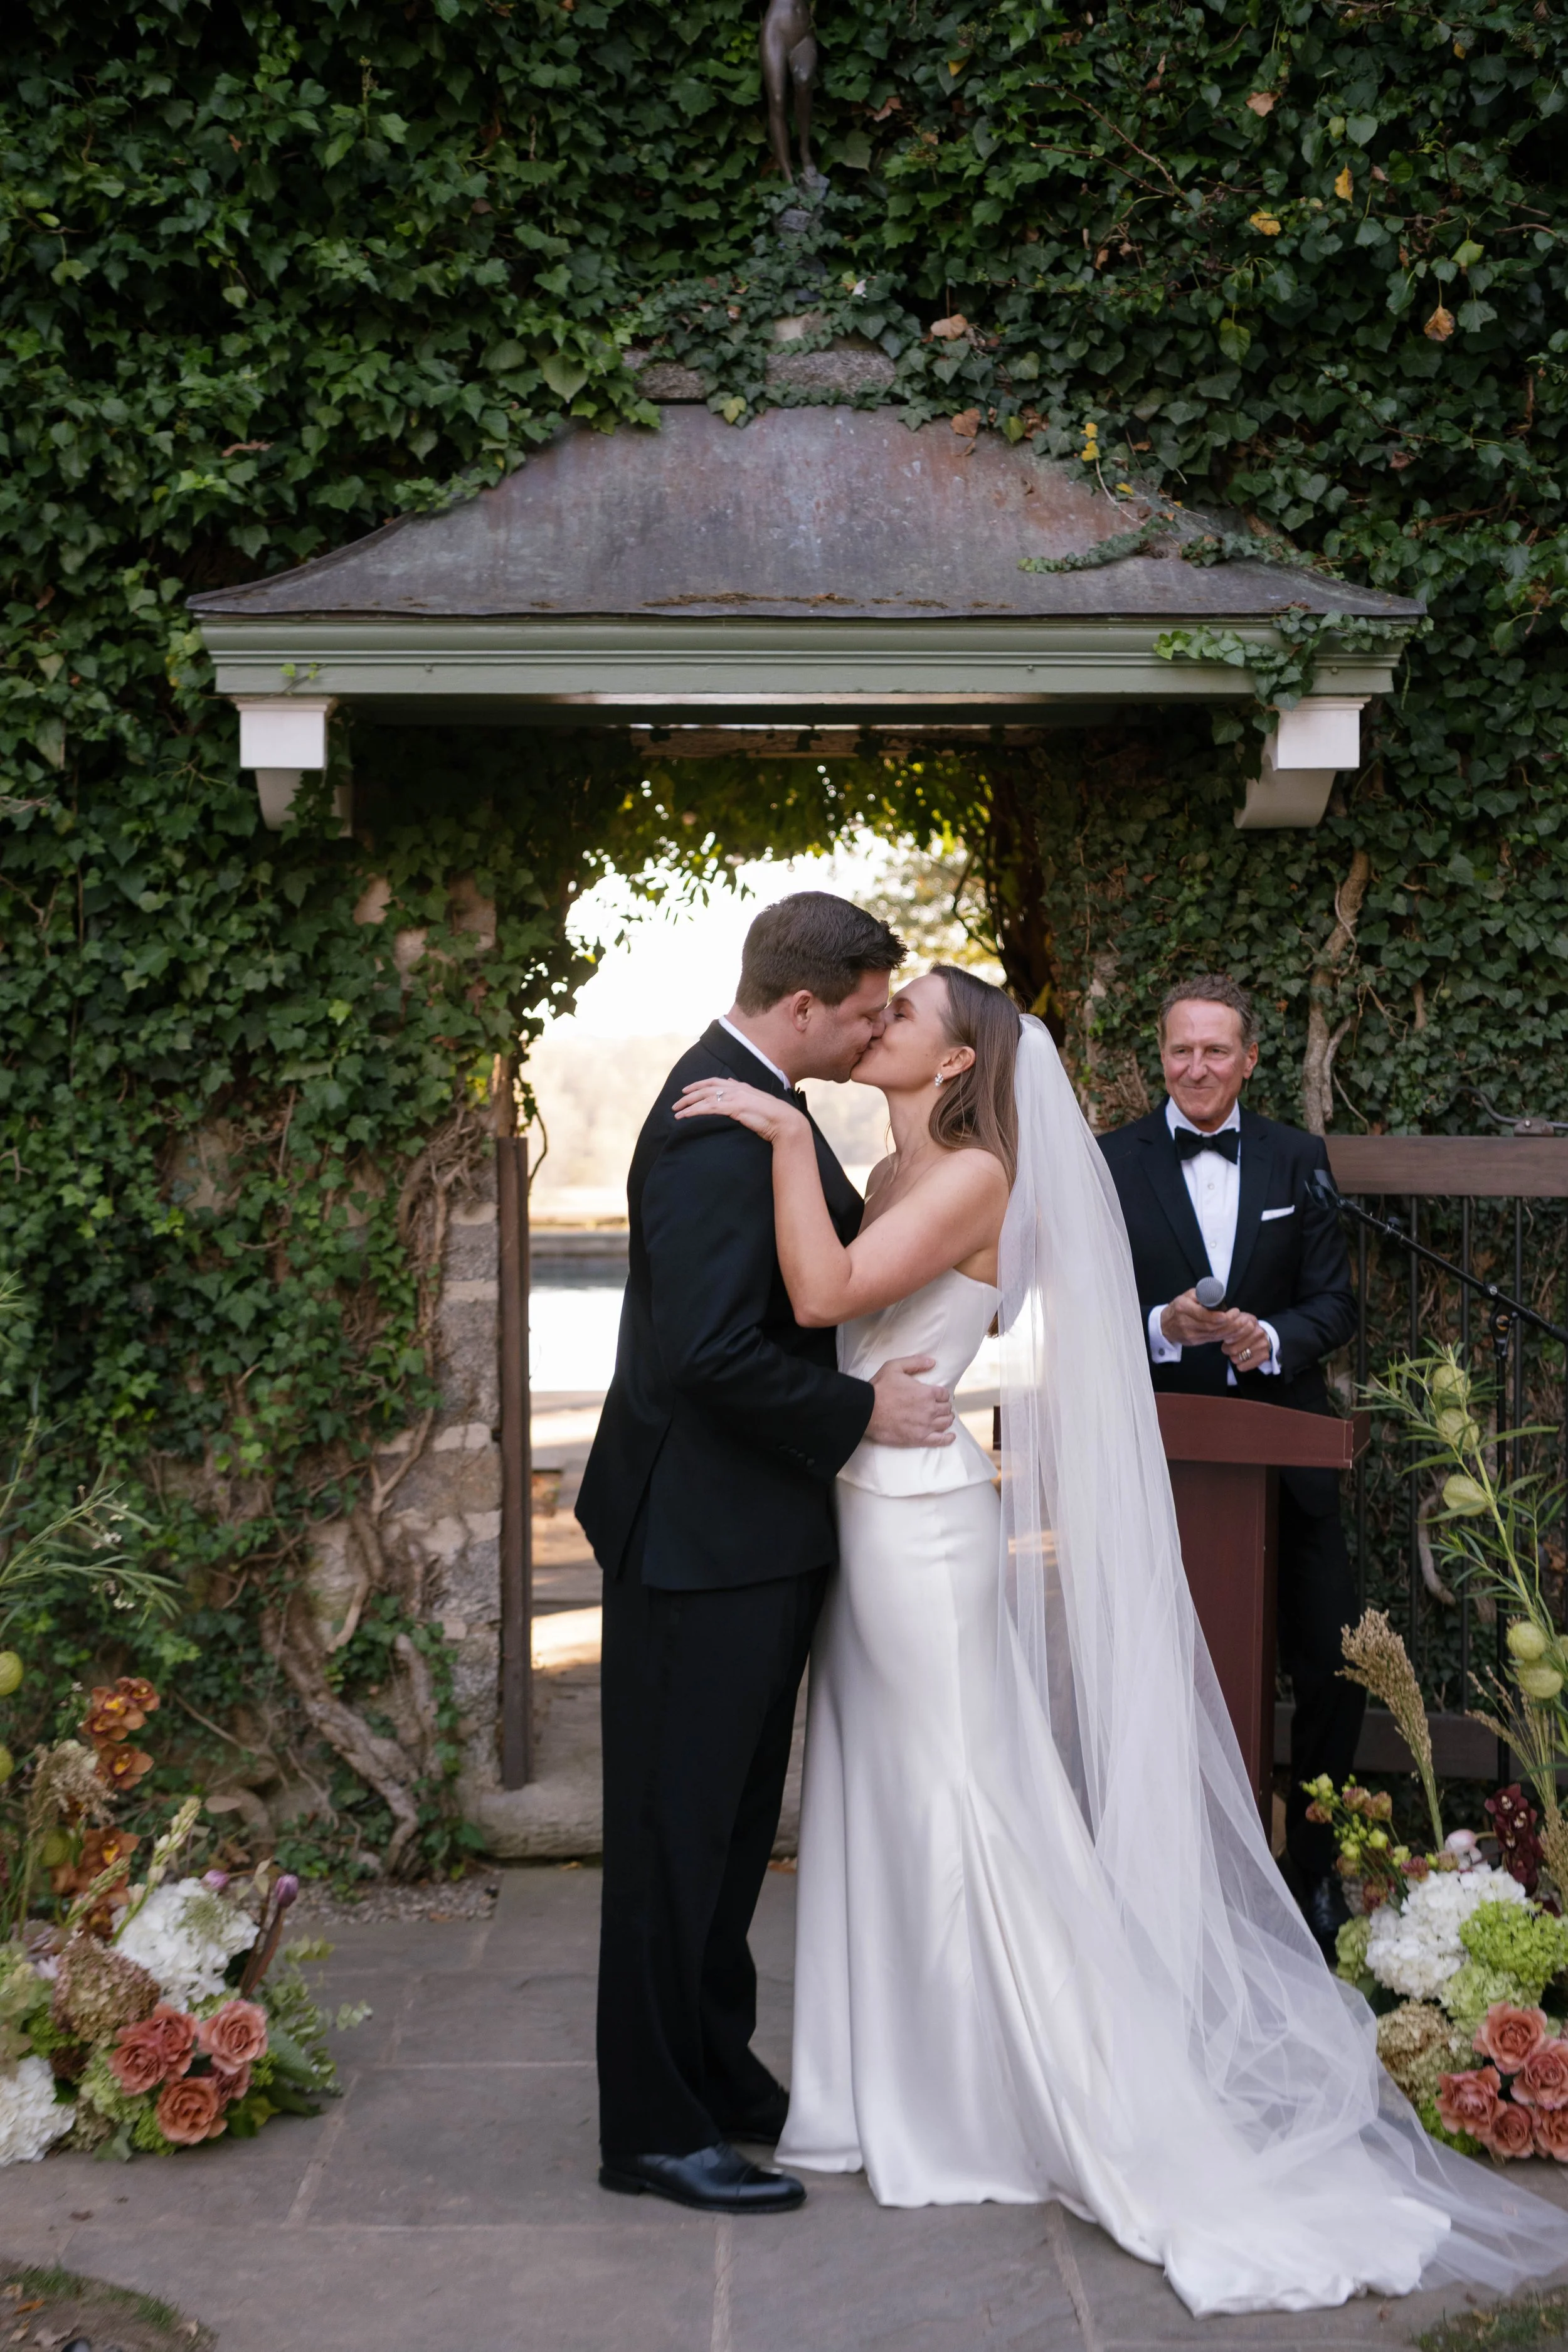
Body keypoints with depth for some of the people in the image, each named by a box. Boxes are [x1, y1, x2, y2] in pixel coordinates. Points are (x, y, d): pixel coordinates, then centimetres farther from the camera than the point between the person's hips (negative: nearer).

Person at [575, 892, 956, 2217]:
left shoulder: (762, 1102, 10)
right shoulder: (720, 1127, -23)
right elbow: (714, 1354, -27)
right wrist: (864, 1412, -18)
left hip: (750, 1529, 10)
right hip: (703, 1536, -10)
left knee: (731, 1822, 20)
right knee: (677, 1831, 3)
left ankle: (712, 2069, 35)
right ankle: (655, 2129, 16)